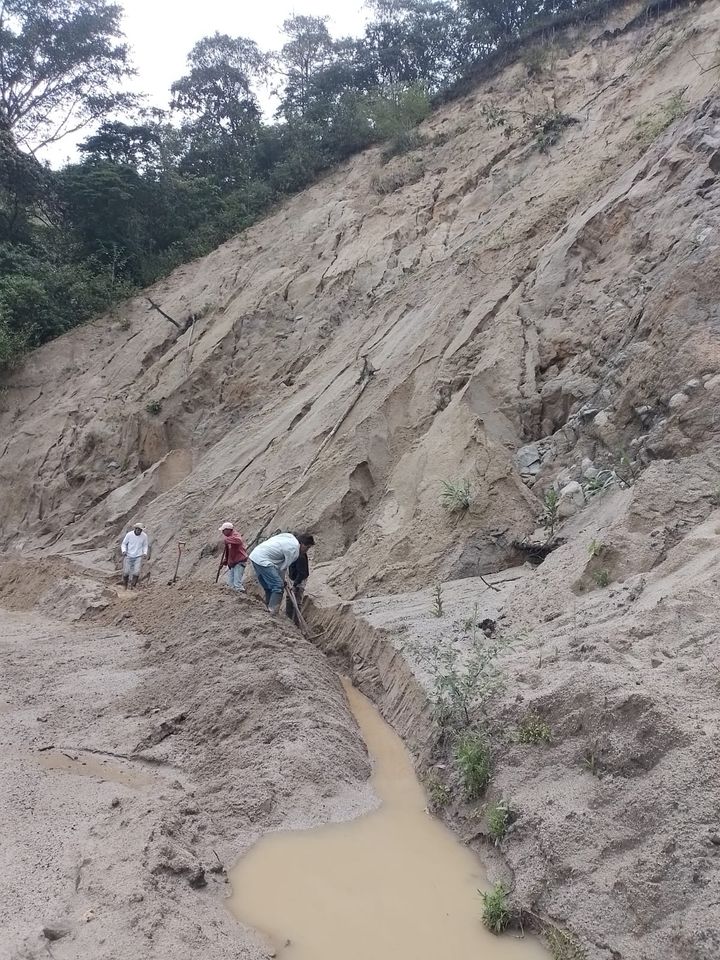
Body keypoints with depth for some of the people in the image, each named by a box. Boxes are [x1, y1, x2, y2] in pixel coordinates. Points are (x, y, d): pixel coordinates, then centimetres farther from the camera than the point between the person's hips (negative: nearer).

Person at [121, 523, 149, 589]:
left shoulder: (144, 536, -6)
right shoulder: (129, 534, -11)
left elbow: (145, 545, 9)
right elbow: (124, 544, 1)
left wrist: (145, 553, -7)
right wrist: (123, 551, -18)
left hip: (138, 556, 1)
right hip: (128, 556, -1)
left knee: (136, 573, -16)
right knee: (126, 572, -6)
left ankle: (131, 586, 1)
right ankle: (125, 586, 18)